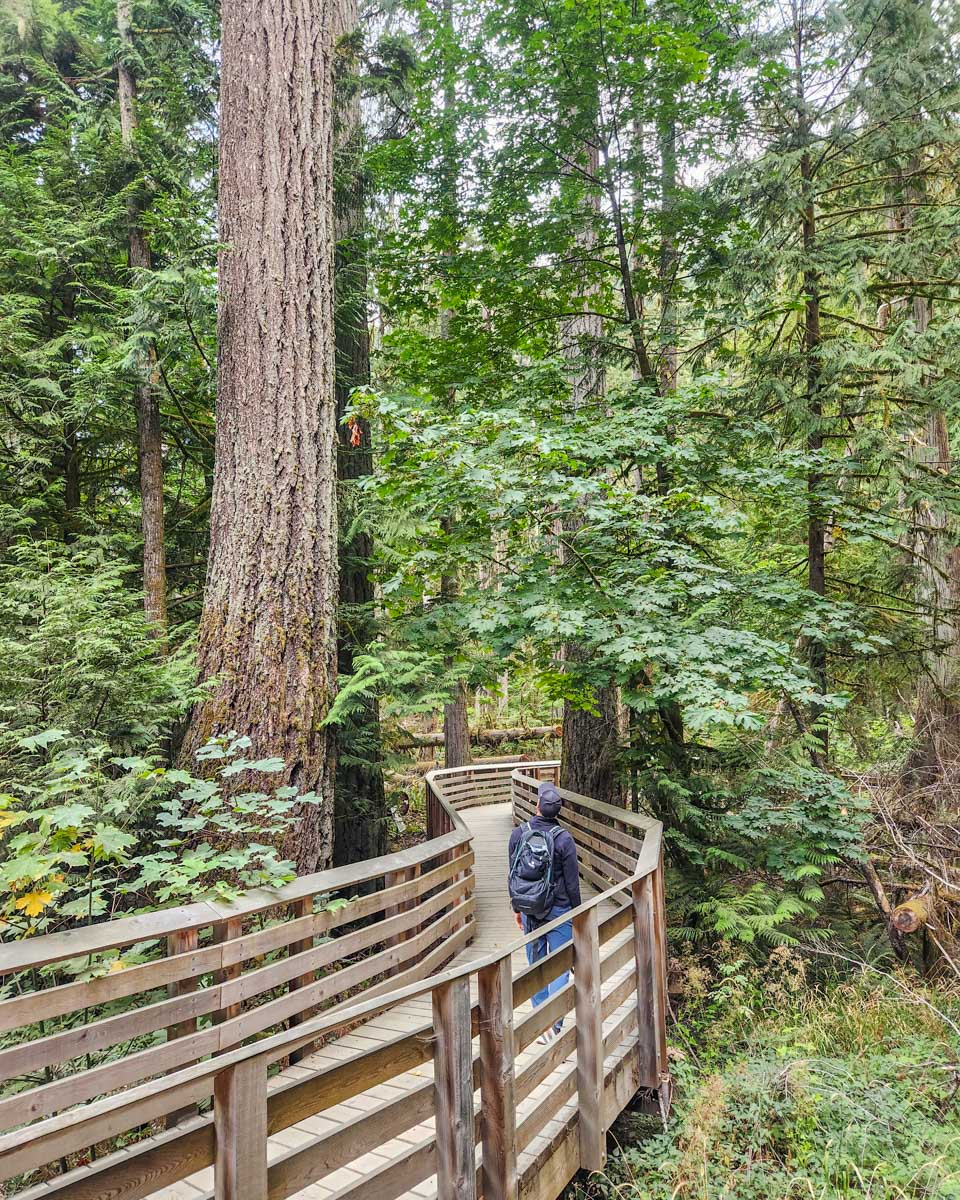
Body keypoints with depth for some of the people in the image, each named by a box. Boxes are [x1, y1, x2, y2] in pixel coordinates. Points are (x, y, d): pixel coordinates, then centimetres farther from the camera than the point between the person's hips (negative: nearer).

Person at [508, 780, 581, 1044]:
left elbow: (512, 873, 4)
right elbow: (572, 880, -9)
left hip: (529, 910, 4)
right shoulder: (563, 838, -15)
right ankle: (553, 1024, -1)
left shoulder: (519, 833, -5)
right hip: (559, 910, -3)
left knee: (535, 965, 13)